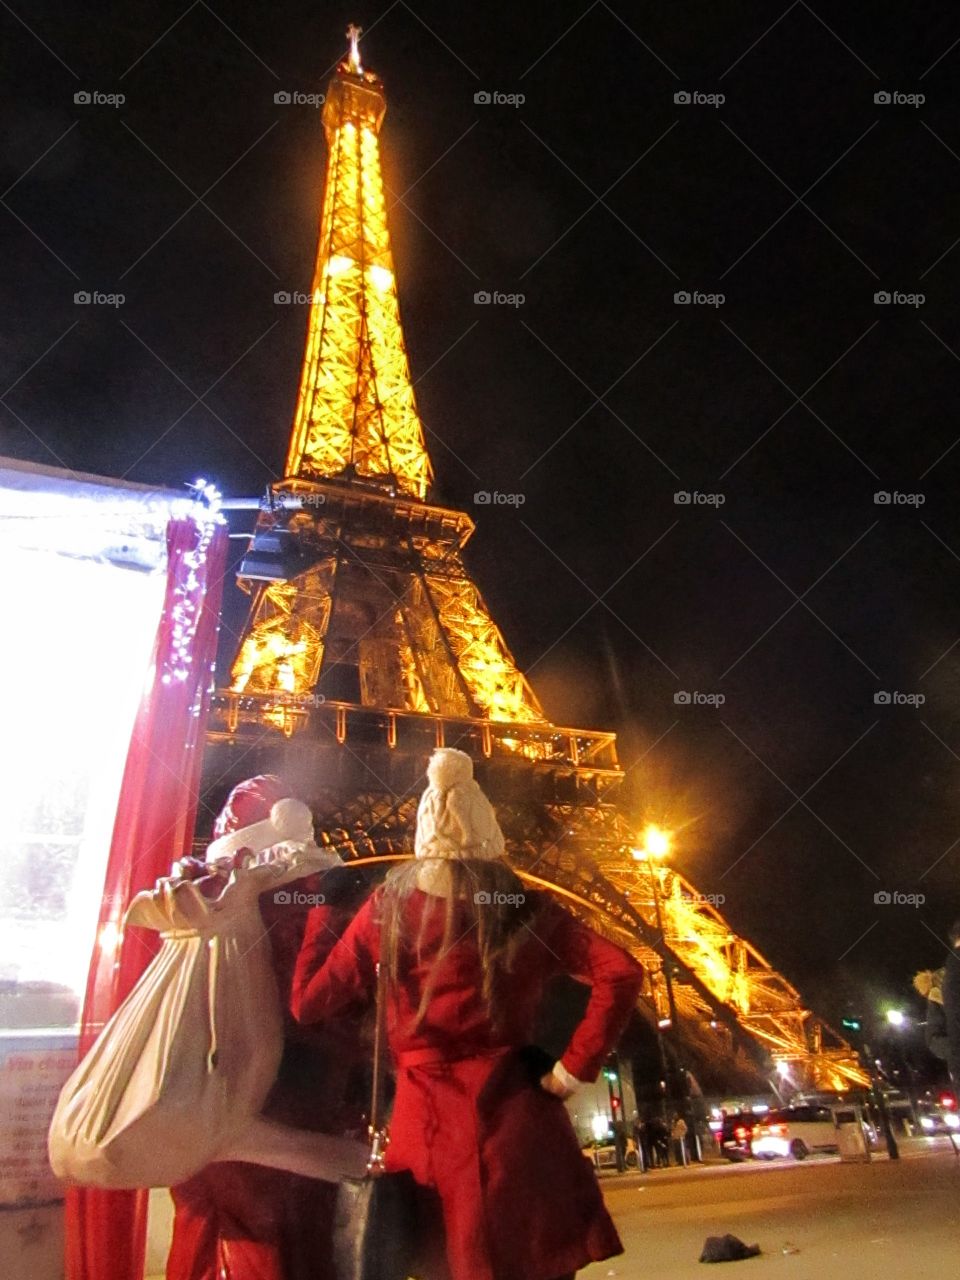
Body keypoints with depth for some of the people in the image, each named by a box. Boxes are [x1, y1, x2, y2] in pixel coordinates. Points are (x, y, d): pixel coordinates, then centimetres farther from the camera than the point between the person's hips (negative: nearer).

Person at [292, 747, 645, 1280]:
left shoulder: (387, 907, -2)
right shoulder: (524, 909, -3)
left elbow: (308, 1003, 1)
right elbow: (622, 975, -11)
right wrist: (571, 1070, -5)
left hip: (425, 1123, 1)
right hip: (513, 1118, -1)